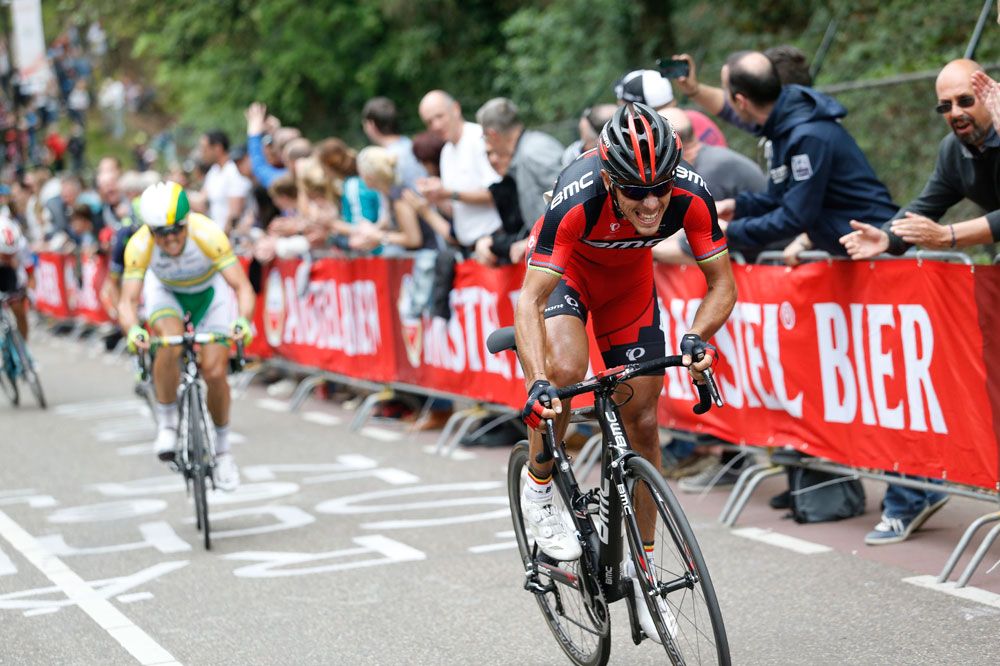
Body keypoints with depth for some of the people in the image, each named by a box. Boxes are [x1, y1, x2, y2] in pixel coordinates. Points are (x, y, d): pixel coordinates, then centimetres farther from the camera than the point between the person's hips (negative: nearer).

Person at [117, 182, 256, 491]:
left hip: (210, 290, 0)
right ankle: (167, 424, -12)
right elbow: (128, 301, -34)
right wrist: (133, 330, -55)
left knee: (215, 372, -10)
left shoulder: (208, 234, -37)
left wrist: (242, 320, -56)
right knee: (169, 343, -32)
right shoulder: (139, 245, -33)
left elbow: (243, 287, -37)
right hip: (165, 291, 0)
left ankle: (222, 449, 13)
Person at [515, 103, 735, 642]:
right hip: (566, 270, -3)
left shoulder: (690, 197, -33)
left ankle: (641, 567, 16)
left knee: (643, 424, 1)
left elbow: (723, 284, -21)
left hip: (629, 279, 3)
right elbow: (530, 300, -41)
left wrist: (697, 337, -40)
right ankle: (538, 489, -3)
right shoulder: (577, 201, -41)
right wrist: (536, 383, -54)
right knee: (565, 370, -32)